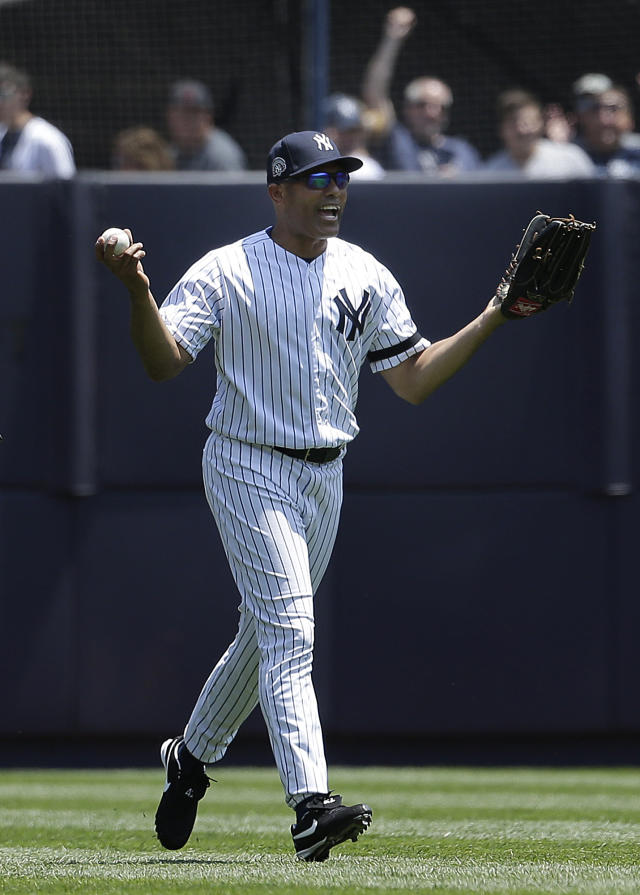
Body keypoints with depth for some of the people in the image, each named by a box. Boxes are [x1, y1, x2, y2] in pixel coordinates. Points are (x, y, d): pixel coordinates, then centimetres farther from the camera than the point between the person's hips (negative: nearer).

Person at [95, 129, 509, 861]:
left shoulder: (366, 278, 7)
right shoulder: (226, 272, -7)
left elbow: (413, 380, 8)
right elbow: (164, 361, -15)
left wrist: (494, 316, 0)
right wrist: (137, 291, -31)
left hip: (324, 477, 6)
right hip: (249, 470, -6)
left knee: (266, 632, 16)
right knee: (288, 632, -17)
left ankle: (192, 755, 39)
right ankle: (310, 803, -26)